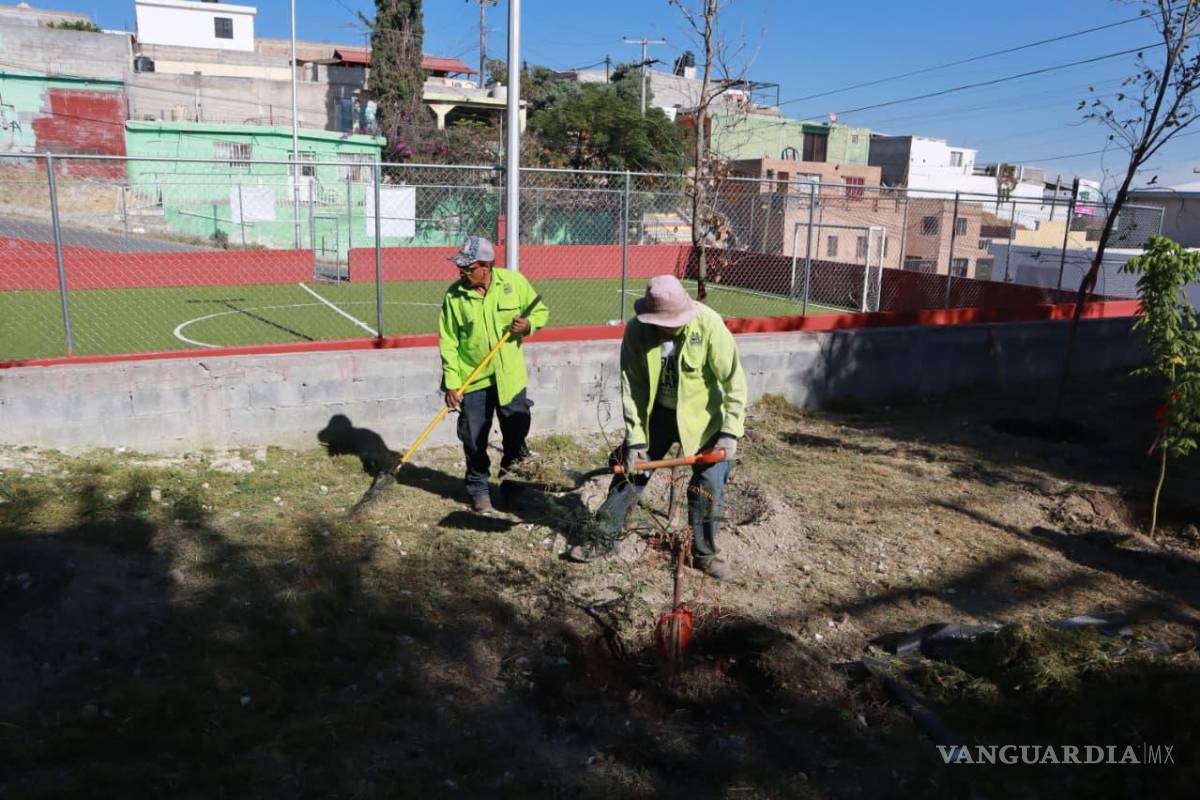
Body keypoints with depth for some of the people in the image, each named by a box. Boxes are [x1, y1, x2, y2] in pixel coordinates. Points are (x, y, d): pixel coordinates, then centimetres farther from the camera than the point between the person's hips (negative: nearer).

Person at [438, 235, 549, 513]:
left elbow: (541, 310, 7)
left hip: (510, 376, 1)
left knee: (517, 430, 10)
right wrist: (451, 383, -10)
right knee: (474, 439, 4)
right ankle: (479, 489, 24)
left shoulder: (514, 282, -7)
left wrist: (529, 324, -16)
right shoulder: (454, 295, -9)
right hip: (472, 380, -1)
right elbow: (448, 342, -5)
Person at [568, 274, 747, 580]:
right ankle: (604, 539, 22)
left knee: (710, 484, -1)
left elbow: (734, 381, -19)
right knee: (629, 471, 6)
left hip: (702, 416, -2)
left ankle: (704, 552, 18)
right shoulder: (636, 331, -19)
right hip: (656, 412, 2)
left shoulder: (709, 324, -25)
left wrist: (730, 432, -23)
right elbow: (632, 387, -13)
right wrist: (634, 438, -14)